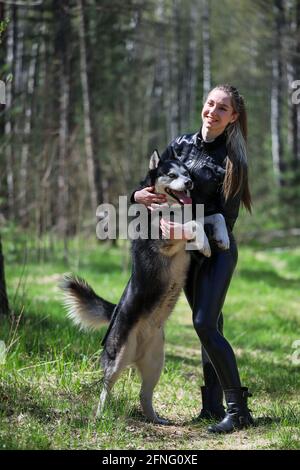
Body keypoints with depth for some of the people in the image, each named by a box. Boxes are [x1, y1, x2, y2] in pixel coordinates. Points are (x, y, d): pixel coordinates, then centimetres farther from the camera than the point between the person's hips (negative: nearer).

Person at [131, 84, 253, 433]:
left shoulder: (233, 160, -8)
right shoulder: (181, 146, 5)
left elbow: (226, 215, -12)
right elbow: (153, 184, 9)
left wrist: (190, 230, -25)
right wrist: (140, 196, -14)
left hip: (217, 248, -5)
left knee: (205, 323, -16)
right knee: (210, 325, 9)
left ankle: (238, 409, -13)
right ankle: (212, 404, 13)